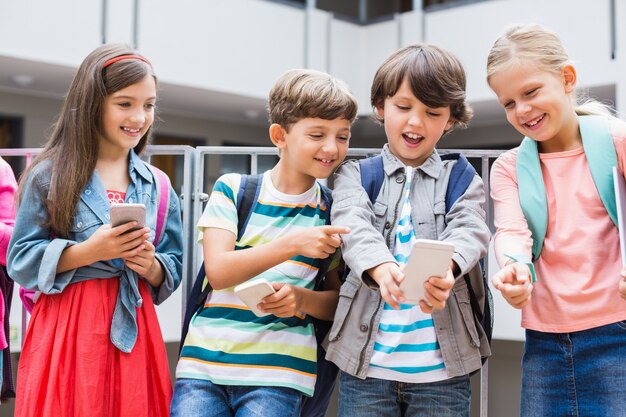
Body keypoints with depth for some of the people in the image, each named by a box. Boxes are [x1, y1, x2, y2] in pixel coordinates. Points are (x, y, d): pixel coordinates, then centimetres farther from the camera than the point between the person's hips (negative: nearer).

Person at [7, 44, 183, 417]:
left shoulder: (158, 187, 8)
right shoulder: (50, 176, -2)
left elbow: (174, 271, 11)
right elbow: (21, 261, -5)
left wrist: (151, 265, -11)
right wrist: (88, 251, -16)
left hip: (134, 329, 3)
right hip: (66, 329, -3)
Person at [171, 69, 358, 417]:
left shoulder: (334, 211, 7)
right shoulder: (232, 189, 3)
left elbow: (341, 300, 10)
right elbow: (218, 271, -8)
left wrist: (301, 299, -12)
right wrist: (293, 245, -20)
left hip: (278, 374, 0)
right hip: (204, 362, 0)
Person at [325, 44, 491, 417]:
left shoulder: (463, 182, 8)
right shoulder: (354, 175, 7)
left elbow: (469, 233, -10)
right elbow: (354, 227, -12)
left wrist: (445, 269, -34)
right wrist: (380, 267, -35)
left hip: (443, 364, 0)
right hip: (366, 359, 0)